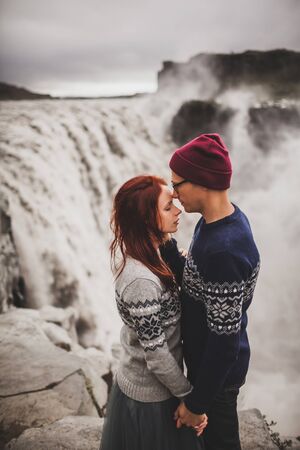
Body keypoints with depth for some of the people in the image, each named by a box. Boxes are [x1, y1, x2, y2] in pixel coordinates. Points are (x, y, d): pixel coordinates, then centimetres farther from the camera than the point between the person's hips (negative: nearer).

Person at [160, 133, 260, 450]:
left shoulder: (225, 250, -36)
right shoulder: (219, 219, -6)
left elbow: (225, 340, -29)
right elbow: (193, 282, 3)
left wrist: (197, 402, -17)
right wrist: (164, 244, -12)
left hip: (218, 368, -8)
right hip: (203, 356, 8)